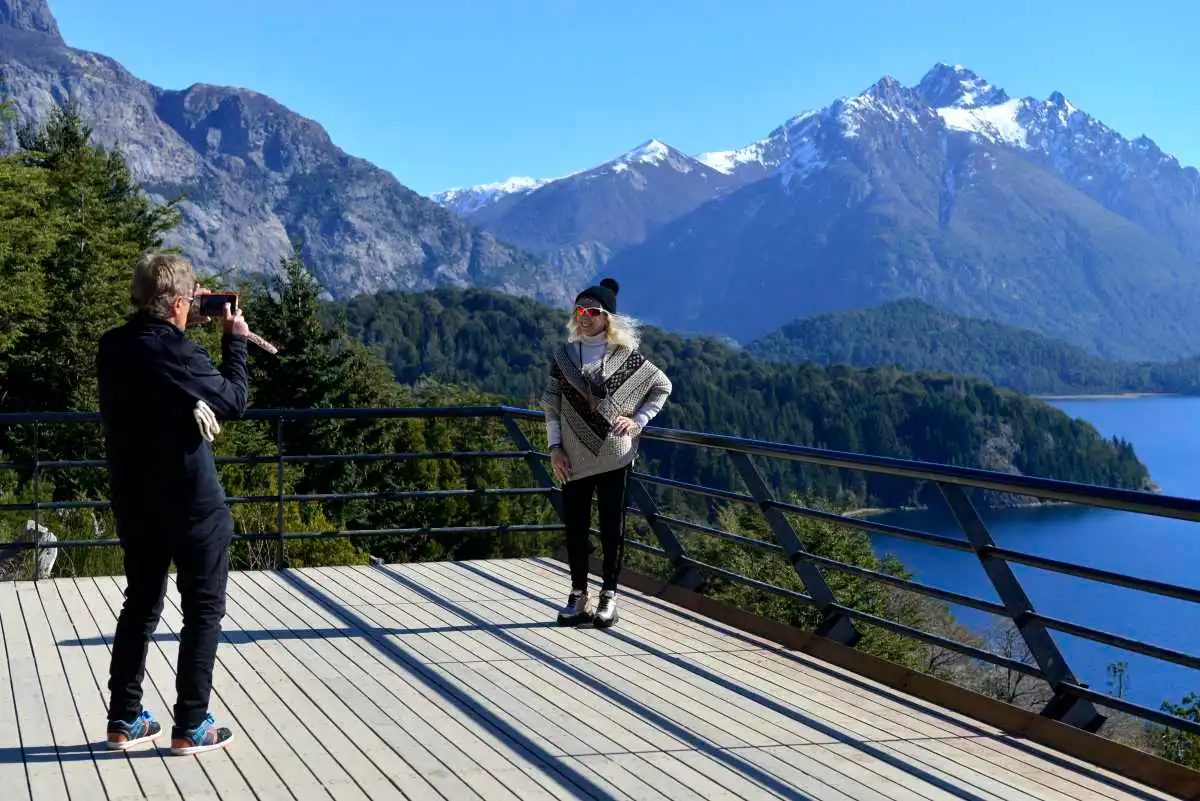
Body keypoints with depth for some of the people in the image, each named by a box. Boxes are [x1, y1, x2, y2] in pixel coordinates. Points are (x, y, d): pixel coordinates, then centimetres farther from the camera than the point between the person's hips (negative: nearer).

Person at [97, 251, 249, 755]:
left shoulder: (112, 347, 0)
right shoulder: (178, 353, -20)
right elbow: (234, 401, -8)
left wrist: (182, 332, 14)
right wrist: (235, 341, 3)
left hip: (134, 501, 7)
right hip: (192, 502, -7)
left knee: (141, 604, 19)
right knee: (204, 610, 6)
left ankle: (124, 720, 22)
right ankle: (190, 727, 8)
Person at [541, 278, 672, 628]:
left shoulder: (626, 356, -2)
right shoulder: (565, 354, 5)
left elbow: (662, 385, 8)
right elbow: (551, 403, 6)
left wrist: (638, 420, -3)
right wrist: (554, 447, -2)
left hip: (614, 456, -2)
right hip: (574, 458, 2)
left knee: (612, 526, 3)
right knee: (575, 526, 5)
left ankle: (609, 595, 12)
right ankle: (578, 594, 16)